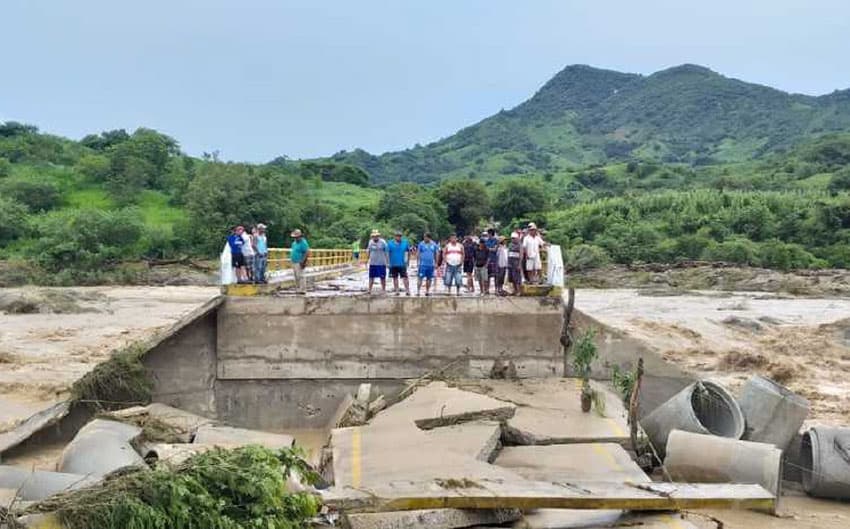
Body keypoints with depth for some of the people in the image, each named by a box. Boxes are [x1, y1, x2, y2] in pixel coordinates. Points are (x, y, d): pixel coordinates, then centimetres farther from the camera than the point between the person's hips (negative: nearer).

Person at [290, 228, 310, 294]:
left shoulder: (303, 242, -15)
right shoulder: (295, 242, 13)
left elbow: (307, 253, -21)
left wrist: (303, 262, -23)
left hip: (299, 263, -9)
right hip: (294, 262, 10)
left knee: (300, 276, -10)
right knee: (296, 276, 12)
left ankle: (302, 290, -8)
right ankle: (298, 289, 19)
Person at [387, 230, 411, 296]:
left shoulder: (405, 242, 1)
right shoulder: (390, 243, -1)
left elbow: (408, 252, 12)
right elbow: (387, 253, 1)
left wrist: (407, 260, 9)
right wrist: (388, 262, -3)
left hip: (402, 264, -1)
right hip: (393, 264, 1)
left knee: (405, 277, -7)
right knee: (395, 278, 8)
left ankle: (407, 290, -4)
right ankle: (396, 291, 16)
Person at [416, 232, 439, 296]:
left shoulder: (434, 244, 7)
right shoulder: (421, 244, -1)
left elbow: (435, 254, 15)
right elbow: (418, 253, 0)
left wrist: (436, 263, 13)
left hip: (431, 264, 3)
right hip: (423, 264, -3)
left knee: (429, 278, 8)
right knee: (420, 278, -8)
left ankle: (427, 291, 18)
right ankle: (418, 291, -6)